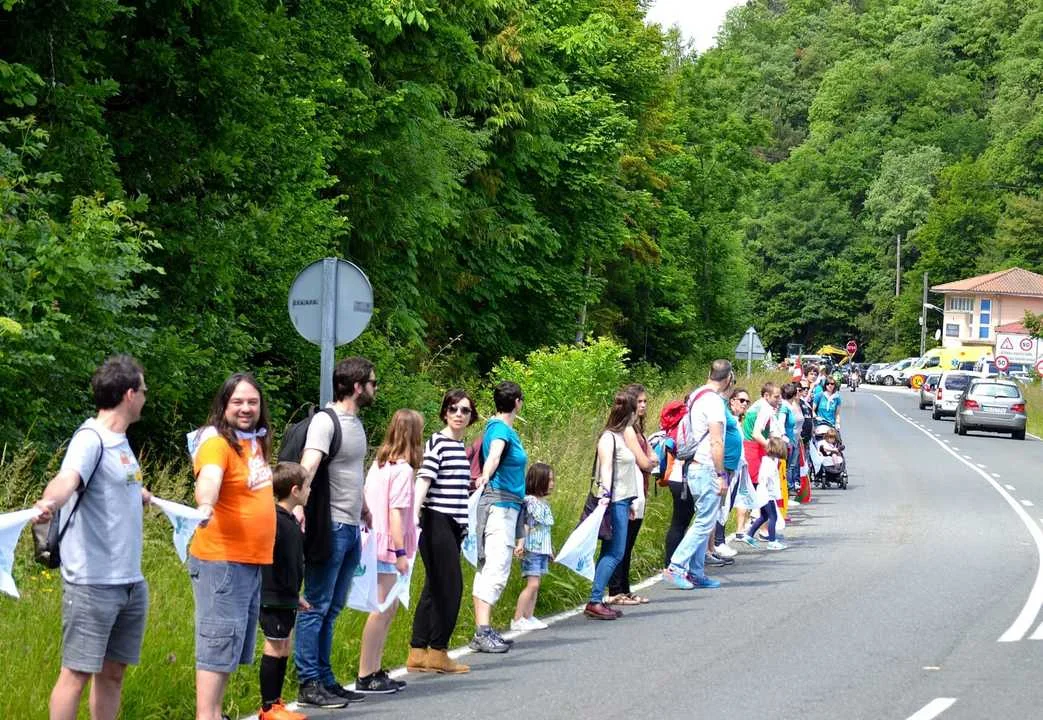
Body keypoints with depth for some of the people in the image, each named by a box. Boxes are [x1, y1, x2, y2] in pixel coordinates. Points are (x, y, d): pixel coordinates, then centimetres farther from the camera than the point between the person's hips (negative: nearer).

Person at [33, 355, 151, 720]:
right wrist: (49, 502, -54)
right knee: (78, 671, -5)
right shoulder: (90, 439, -14)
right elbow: (67, 478, -34)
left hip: (131, 582, 9)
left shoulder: (120, 441, 13)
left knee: (113, 670, 12)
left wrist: (141, 494, 52)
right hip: (92, 583, -9)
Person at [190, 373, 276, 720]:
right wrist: (205, 505, -56)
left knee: (233, 645, 16)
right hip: (221, 561, -9)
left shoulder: (256, 441, 11)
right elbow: (209, 477, -37)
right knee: (218, 643, -8)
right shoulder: (217, 443, -15)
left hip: (251, 562, 9)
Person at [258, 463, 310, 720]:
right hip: (273, 598, -10)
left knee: (285, 649, 13)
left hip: (287, 598, 10)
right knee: (274, 649, -4)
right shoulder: (274, 520, -17)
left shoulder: (291, 520, 13)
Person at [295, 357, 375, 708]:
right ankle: (309, 684, -1)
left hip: (352, 529, 9)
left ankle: (325, 679, 16)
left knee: (332, 609, 12)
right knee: (316, 607, -4)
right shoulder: (325, 421, -12)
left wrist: (364, 508, 35)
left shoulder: (356, 423, 15)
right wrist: (298, 505, -39)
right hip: (331, 528, -9)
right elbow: (308, 466, -25)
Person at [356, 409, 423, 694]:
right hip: (387, 547, -9)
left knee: (389, 607, 15)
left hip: (375, 543, 9)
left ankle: (375, 671, 19)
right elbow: (395, 512, -17)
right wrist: (400, 552, -18)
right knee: (382, 609, -6)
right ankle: (365, 677, -4)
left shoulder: (378, 464, 13)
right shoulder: (403, 469, -12)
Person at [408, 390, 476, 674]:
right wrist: (414, 515, -26)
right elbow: (423, 480, -16)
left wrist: (464, 524, 24)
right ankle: (437, 652, -2)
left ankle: (418, 653, 11)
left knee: (434, 588, 8)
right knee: (450, 585, -8)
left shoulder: (461, 446, 17)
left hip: (453, 524, 9)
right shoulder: (437, 442, -7)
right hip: (437, 521, -9)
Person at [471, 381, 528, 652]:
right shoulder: (500, 428, -13)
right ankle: (482, 633, -23)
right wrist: (485, 476, -55)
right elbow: (493, 455, -35)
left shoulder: (505, 429, 17)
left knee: (489, 569, 11)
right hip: (500, 504, -10)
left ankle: (484, 631, 14)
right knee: (496, 569, -16)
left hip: (507, 505, 10)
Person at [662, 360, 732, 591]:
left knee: (703, 522, 14)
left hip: (694, 466, 10)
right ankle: (676, 567, -11)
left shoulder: (696, 396, 13)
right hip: (707, 469, -10)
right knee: (705, 523, -7)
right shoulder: (714, 401, -16)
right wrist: (720, 475, -16)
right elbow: (716, 442, -19)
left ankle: (696, 573, 15)